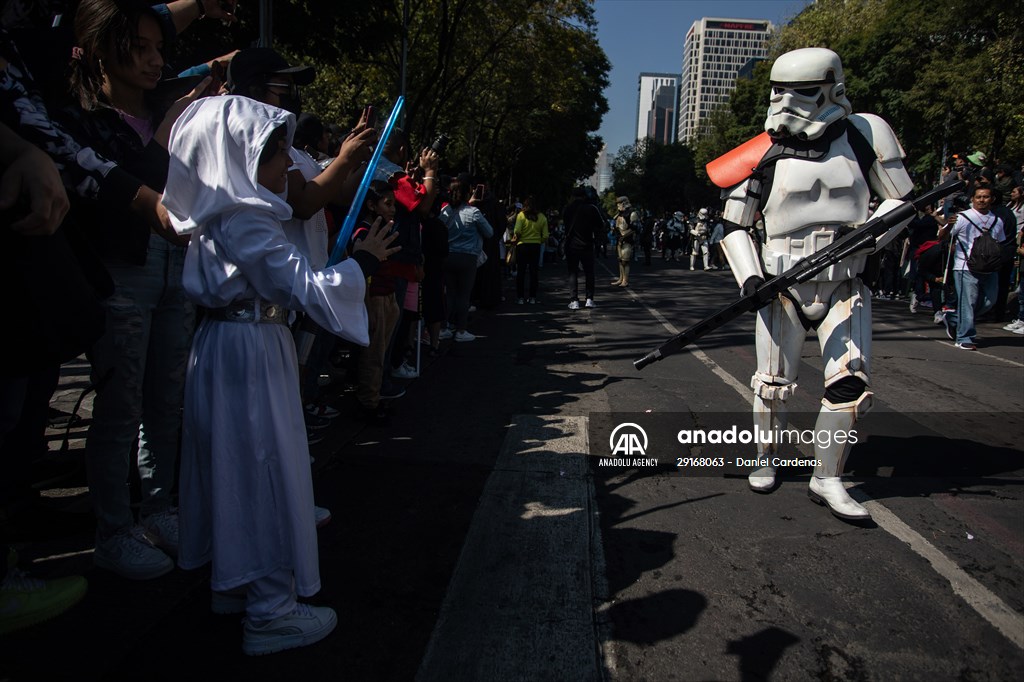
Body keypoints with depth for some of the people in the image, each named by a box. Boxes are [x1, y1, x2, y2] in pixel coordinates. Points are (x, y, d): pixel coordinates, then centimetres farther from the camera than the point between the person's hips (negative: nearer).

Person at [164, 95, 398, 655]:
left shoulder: (221, 215, 11)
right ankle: (271, 613, 9)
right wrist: (363, 261, -13)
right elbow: (305, 288, -22)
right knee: (267, 471, -2)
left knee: (236, 468, 18)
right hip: (251, 353, -10)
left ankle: (232, 581, 33)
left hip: (226, 343, 10)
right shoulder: (247, 223, -20)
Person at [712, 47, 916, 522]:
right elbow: (733, 226, 4)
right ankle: (766, 460, 29)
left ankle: (827, 480, 9)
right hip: (783, 289, 0)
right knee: (773, 385, 5)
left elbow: (901, 199, 5)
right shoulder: (763, 158, -4)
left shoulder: (864, 134, -2)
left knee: (851, 384, -7)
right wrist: (749, 278, -9)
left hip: (846, 289, 1)